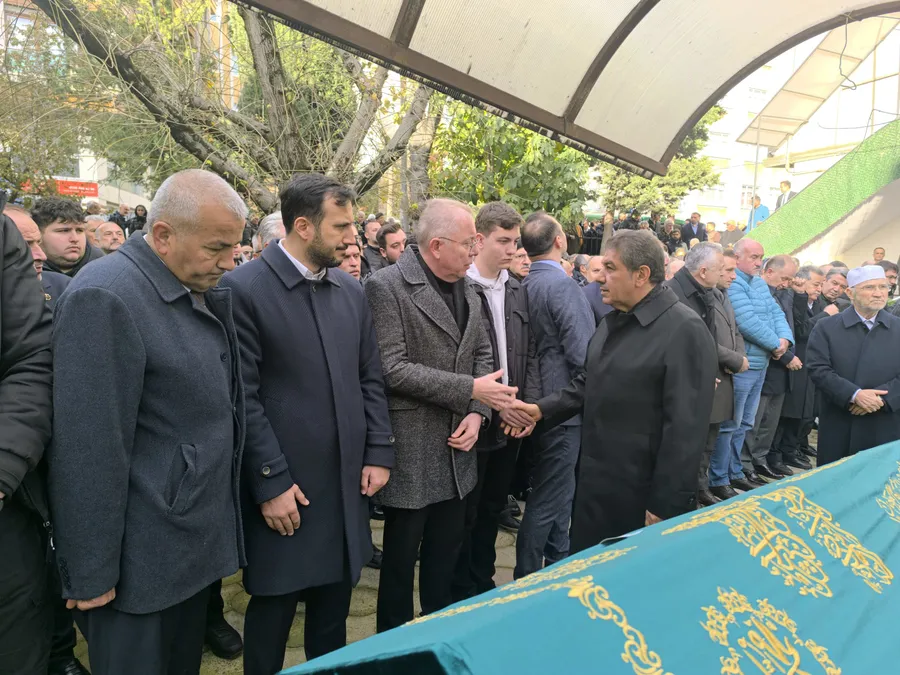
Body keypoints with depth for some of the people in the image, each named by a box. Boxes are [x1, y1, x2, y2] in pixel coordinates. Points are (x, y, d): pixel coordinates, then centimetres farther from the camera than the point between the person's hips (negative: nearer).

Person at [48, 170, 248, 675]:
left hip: (198, 542, 8)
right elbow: (90, 450, -21)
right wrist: (92, 573, -16)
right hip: (142, 563, -7)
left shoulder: (201, 293, 5)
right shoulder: (105, 297, -21)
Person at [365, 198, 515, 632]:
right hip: (411, 450, -6)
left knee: (446, 552, 21)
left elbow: (482, 354, 11)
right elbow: (392, 369, -21)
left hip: (455, 447, 7)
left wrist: (476, 412, -5)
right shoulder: (387, 287, -15)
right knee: (401, 558, 11)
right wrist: (470, 390, -20)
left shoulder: (466, 289, 8)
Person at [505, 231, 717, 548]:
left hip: (642, 498, -8)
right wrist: (542, 409, 0)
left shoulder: (684, 331, -18)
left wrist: (664, 506, -19)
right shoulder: (612, 322, 11)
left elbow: (685, 428, -20)